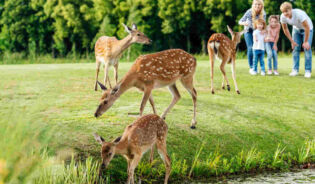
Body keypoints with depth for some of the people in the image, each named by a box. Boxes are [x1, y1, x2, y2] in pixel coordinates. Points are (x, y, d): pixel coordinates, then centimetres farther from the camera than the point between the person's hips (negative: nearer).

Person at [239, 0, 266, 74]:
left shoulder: (263, 14, -18)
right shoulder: (249, 12, -25)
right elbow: (240, 21, -24)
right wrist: (244, 23, -45)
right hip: (248, 31, -2)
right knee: (250, 48, -14)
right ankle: (251, 67, -4)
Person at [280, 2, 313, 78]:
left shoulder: (299, 14, -39)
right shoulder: (283, 17, -23)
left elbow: (307, 28, -30)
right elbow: (285, 29, -5)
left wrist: (306, 42, -24)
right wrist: (292, 41, -4)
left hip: (307, 29, -5)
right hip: (296, 29, 5)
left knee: (307, 48, -13)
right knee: (295, 48, -4)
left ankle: (308, 71, -9)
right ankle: (295, 70, 2)